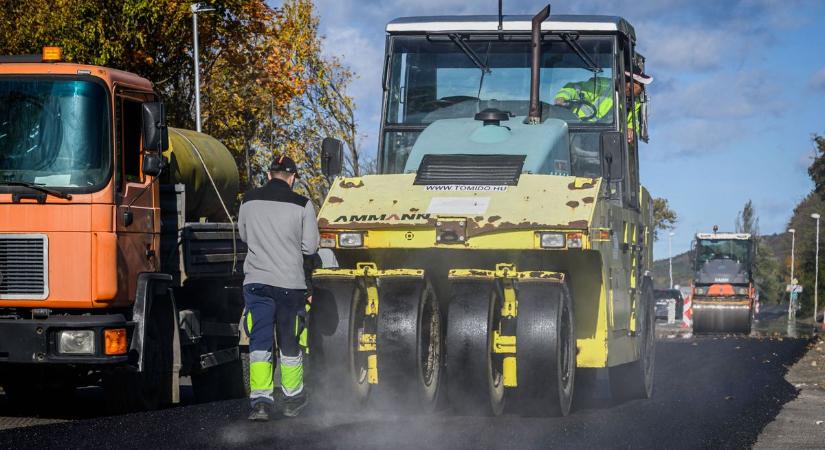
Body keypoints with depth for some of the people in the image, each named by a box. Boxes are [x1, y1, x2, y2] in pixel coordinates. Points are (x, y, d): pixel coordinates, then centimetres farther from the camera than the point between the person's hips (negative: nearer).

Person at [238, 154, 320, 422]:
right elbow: (310, 247, -2)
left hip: (256, 281, 1)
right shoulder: (302, 205, -6)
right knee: (289, 343, 12)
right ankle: (291, 399, 26)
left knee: (259, 342, 2)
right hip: (290, 282, -1)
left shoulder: (250, 201, 2)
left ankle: (261, 400, -9)